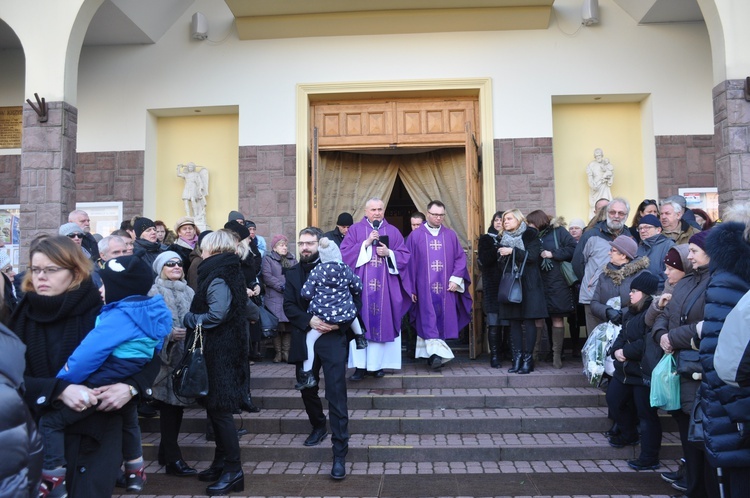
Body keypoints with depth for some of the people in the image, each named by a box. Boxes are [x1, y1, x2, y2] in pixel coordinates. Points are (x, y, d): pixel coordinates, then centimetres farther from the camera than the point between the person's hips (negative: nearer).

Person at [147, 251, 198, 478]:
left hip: (186, 355, 6)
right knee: (169, 405, -3)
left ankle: (166, 452, 26)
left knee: (178, 403, 11)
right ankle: (173, 459, 3)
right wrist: (169, 334, -24)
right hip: (166, 356, -6)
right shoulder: (156, 292, -4)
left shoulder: (188, 292, 13)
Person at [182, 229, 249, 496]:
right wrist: (194, 319, 7)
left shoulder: (217, 277, -16)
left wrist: (188, 319, -12)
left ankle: (233, 471, 5)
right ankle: (221, 463, 28)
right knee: (216, 409, 17)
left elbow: (217, 314, -28)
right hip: (222, 350, 10)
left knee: (219, 410, -3)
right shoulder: (227, 272, 14)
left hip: (218, 353, -10)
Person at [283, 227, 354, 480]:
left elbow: (353, 300, -3)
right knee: (307, 389, 17)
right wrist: (309, 320, -15)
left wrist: (337, 322, -17)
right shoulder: (293, 272, 10)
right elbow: (288, 306, 2)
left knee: (336, 395, -7)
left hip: (332, 338, -4)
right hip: (304, 340, 5)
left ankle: (340, 454, -2)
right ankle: (318, 427, 44)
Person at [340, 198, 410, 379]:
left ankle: (376, 364, 10)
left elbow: (404, 256, 7)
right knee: (360, 323, -4)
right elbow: (344, 253, -3)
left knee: (381, 322, 2)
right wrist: (366, 243, -12)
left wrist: (388, 253, -10)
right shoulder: (355, 230, 7)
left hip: (385, 286, 2)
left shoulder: (393, 231, 12)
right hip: (361, 285, -2)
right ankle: (360, 365, 0)